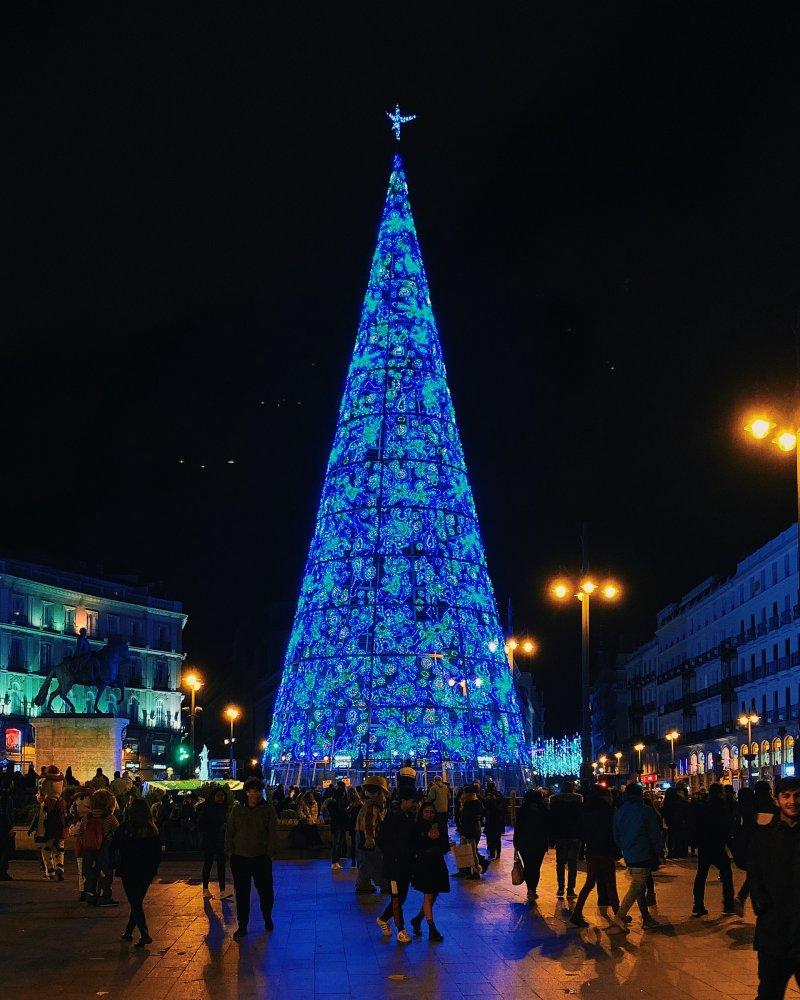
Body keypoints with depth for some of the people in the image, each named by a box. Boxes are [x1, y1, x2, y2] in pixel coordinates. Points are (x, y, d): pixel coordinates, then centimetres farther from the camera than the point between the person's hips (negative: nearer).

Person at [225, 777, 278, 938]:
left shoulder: (268, 809, 0)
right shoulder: (237, 809, 5)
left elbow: (273, 833, 0)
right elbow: (229, 832, 7)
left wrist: (269, 853, -6)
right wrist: (230, 852, 0)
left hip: (261, 858, -1)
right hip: (239, 858, 1)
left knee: (265, 891, 8)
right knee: (241, 893, 5)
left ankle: (267, 919, 30)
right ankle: (242, 925, 14)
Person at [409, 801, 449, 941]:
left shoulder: (439, 828, 9)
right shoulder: (417, 828, -5)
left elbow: (446, 848, 6)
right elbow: (414, 848, -12)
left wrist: (439, 838, -11)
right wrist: (428, 838, -19)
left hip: (437, 865, 5)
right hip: (423, 865, -5)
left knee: (432, 896, 10)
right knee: (428, 896, -7)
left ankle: (417, 919, 32)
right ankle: (432, 930, -4)